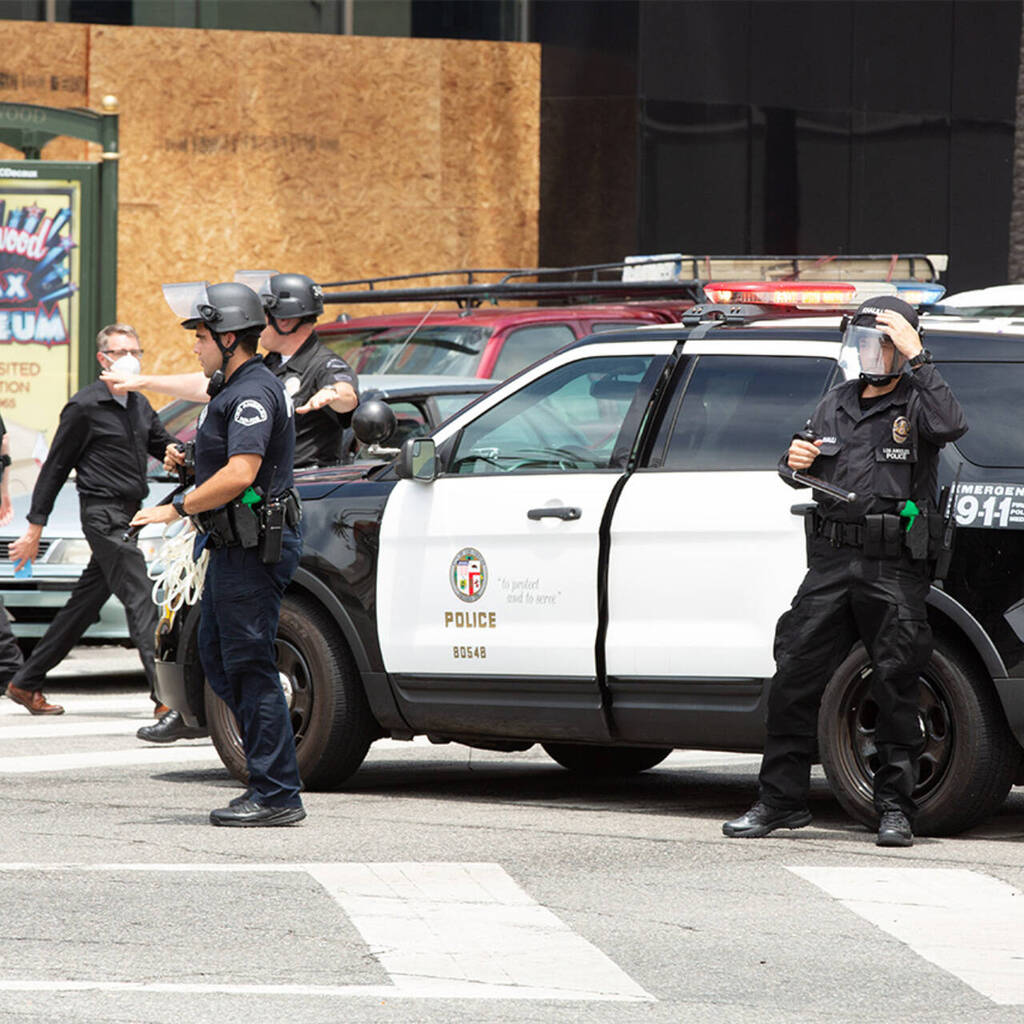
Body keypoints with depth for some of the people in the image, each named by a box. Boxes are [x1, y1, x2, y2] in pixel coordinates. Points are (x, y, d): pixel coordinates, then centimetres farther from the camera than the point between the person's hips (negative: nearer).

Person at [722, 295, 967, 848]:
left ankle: (895, 808, 8)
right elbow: (797, 470, 25)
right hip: (832, 563, 5)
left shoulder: (915, 404, -1)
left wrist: (916, 356, -21)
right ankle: (781, 800, 9)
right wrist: (794, 461, 1)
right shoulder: (836, 405, 16)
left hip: (894, 571, -5)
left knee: (896, 688, 0)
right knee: (794, 678, 1)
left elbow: (950, 424, -25)